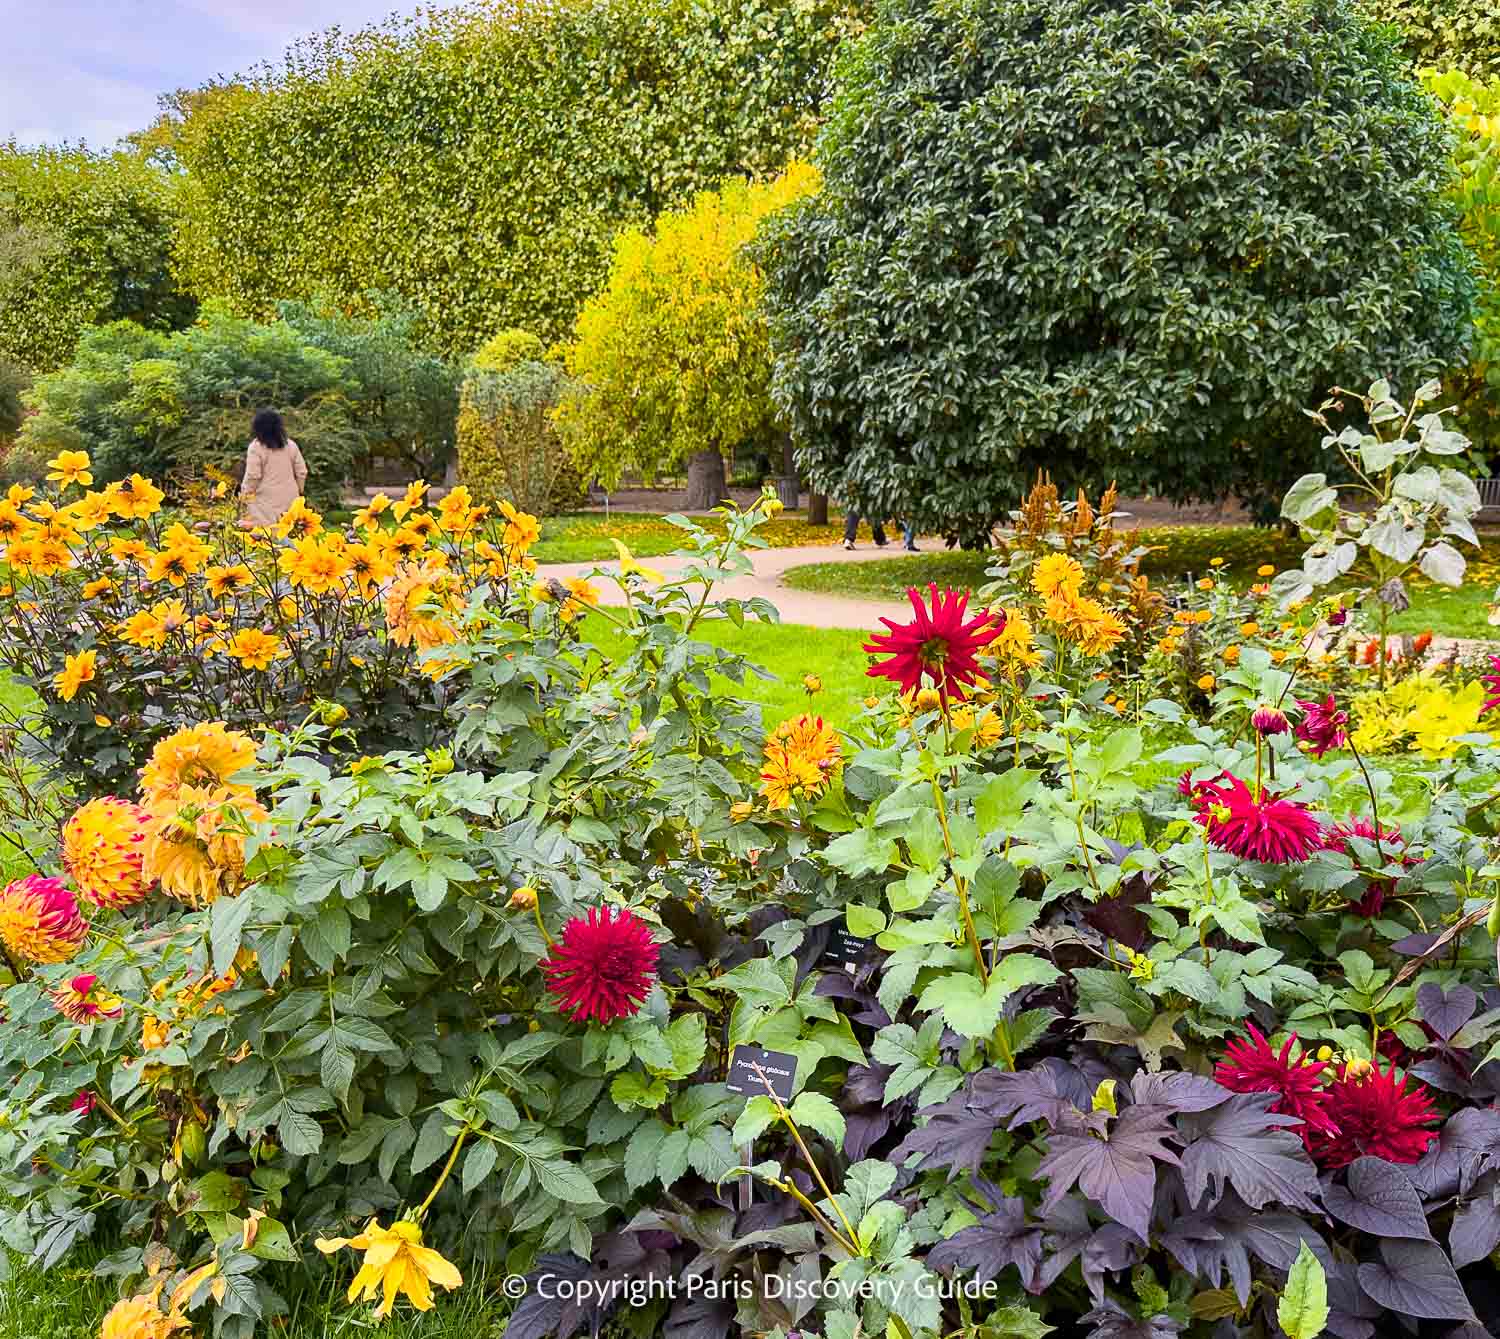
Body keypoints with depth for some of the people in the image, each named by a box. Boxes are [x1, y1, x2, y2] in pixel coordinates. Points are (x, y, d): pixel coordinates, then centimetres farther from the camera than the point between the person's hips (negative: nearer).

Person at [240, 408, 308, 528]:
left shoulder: (256, 446, -6)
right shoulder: (291, 445, 7)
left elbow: (252, 476, -8)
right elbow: (301, 472, 11)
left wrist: (245, 495, 6)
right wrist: (298, 491, 25)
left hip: (266, 501, -4)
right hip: (289, 499, 5)